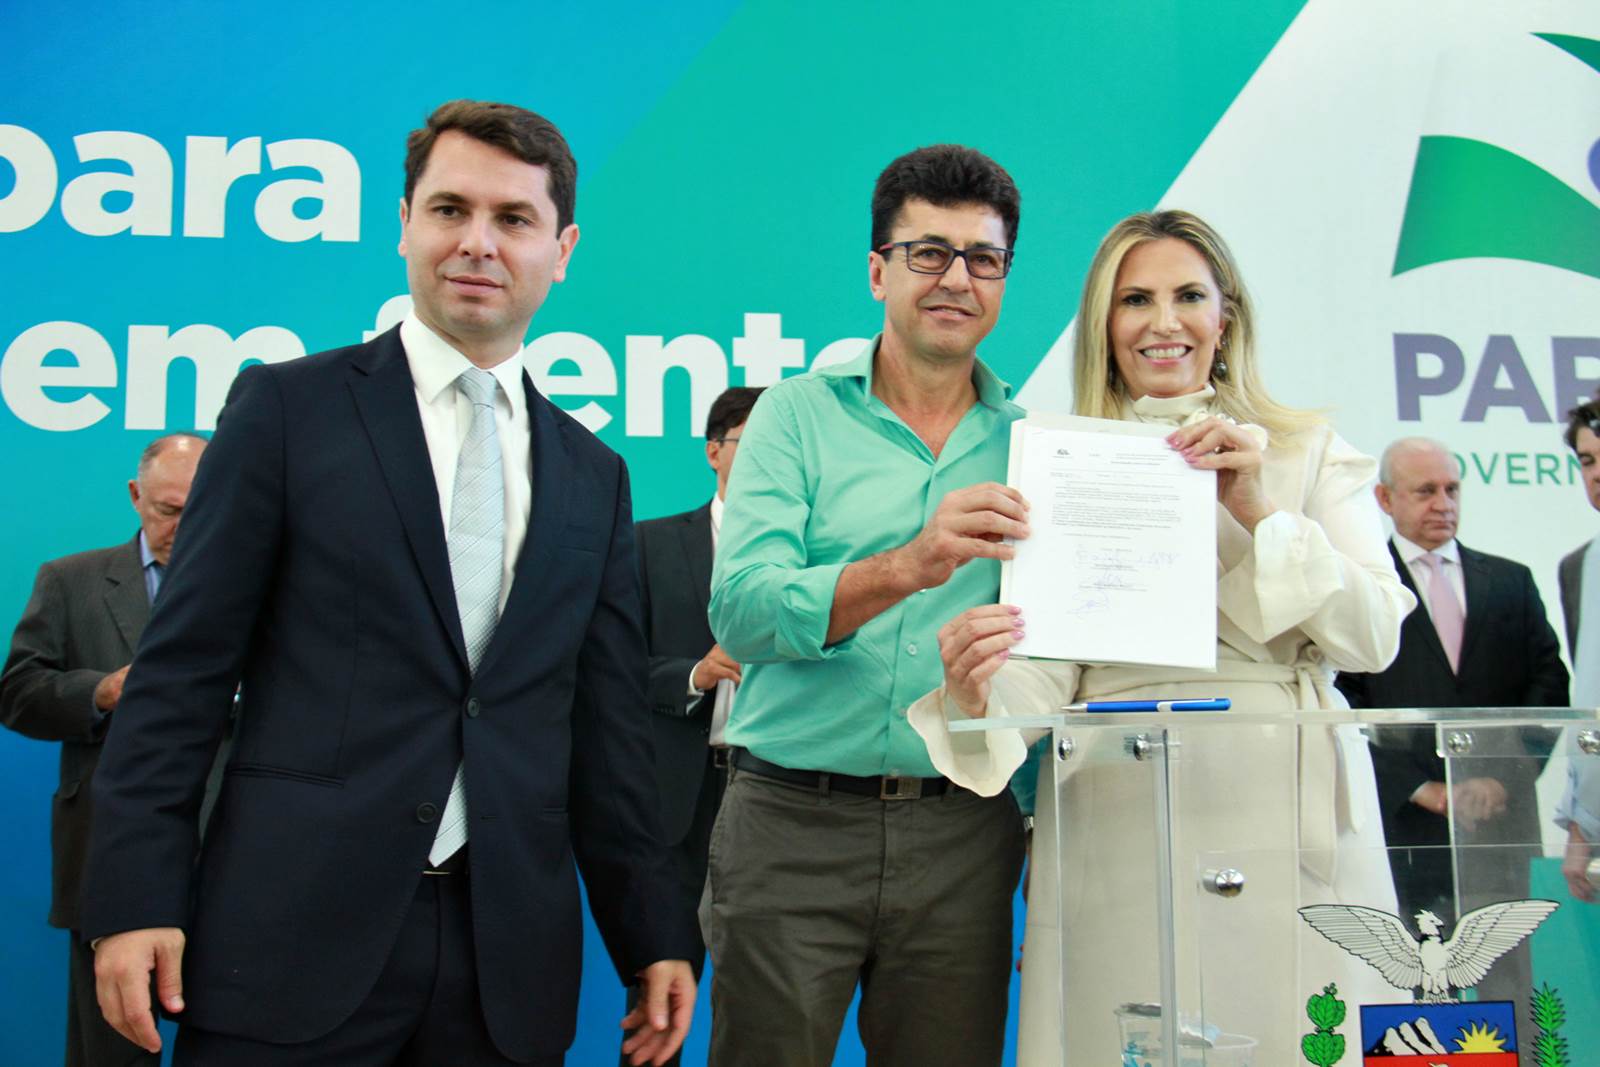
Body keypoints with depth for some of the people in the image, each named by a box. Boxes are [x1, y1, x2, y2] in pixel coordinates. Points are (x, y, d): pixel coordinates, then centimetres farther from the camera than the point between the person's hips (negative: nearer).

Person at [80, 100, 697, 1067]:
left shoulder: (594, 478, 11)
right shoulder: (288, 407, 2)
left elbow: (610, 724, 12)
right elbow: (183, 668, -2)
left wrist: (654, 935, 9)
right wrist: (136, 895, -8)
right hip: (294, 941, -3)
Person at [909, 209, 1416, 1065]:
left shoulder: (1309, 453, 10)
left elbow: (1374, 638, 0)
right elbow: (1044, 671, 0)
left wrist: (1257, 512, -12)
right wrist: (976, 693, -23)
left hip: (1287, 811, 0)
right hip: (1119, 823, 0)